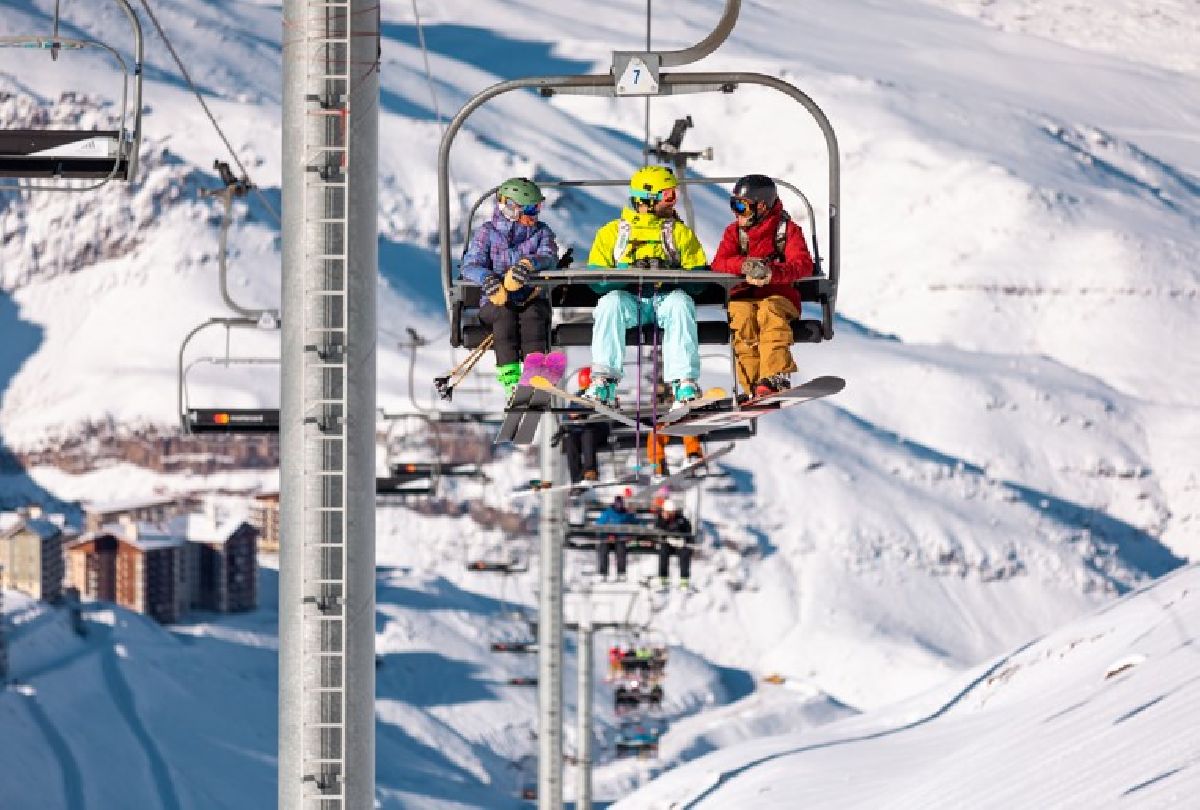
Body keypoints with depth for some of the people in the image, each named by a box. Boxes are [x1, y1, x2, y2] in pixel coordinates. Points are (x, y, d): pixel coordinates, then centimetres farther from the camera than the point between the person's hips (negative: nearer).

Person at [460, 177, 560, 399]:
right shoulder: (487, 232, 7)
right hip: (496, 302, -1)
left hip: (531, 299, 1)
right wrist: (489, 279, -31)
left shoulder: (541, 231, 12)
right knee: (505, 314, -33)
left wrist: (527, 264, -33)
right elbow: (470, 266, -7)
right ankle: (510, 379, -43)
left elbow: (549, 257, -10)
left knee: (532, 314, -32)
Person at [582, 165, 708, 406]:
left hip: (665, 297, 0)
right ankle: (604, 383, -41)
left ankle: (685, 383, -43)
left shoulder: (680, 232, 18)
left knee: (680, 302, -34)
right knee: (611, 302, -34)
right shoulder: (612, 232, 15)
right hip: (627, 298, 0)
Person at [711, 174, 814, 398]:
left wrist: (772, 272, -32)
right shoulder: (734, 231, 14)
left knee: (770, 313, -37)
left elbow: (803, 265, -12)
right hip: (742, 297, 2)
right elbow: (718, 265, 0)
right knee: (743, 316, -33)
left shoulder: (788, 230, 4)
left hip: (778, 294, -2)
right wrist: (744, 265, -23)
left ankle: (775, 378, -48)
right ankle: (754, 384, -39)